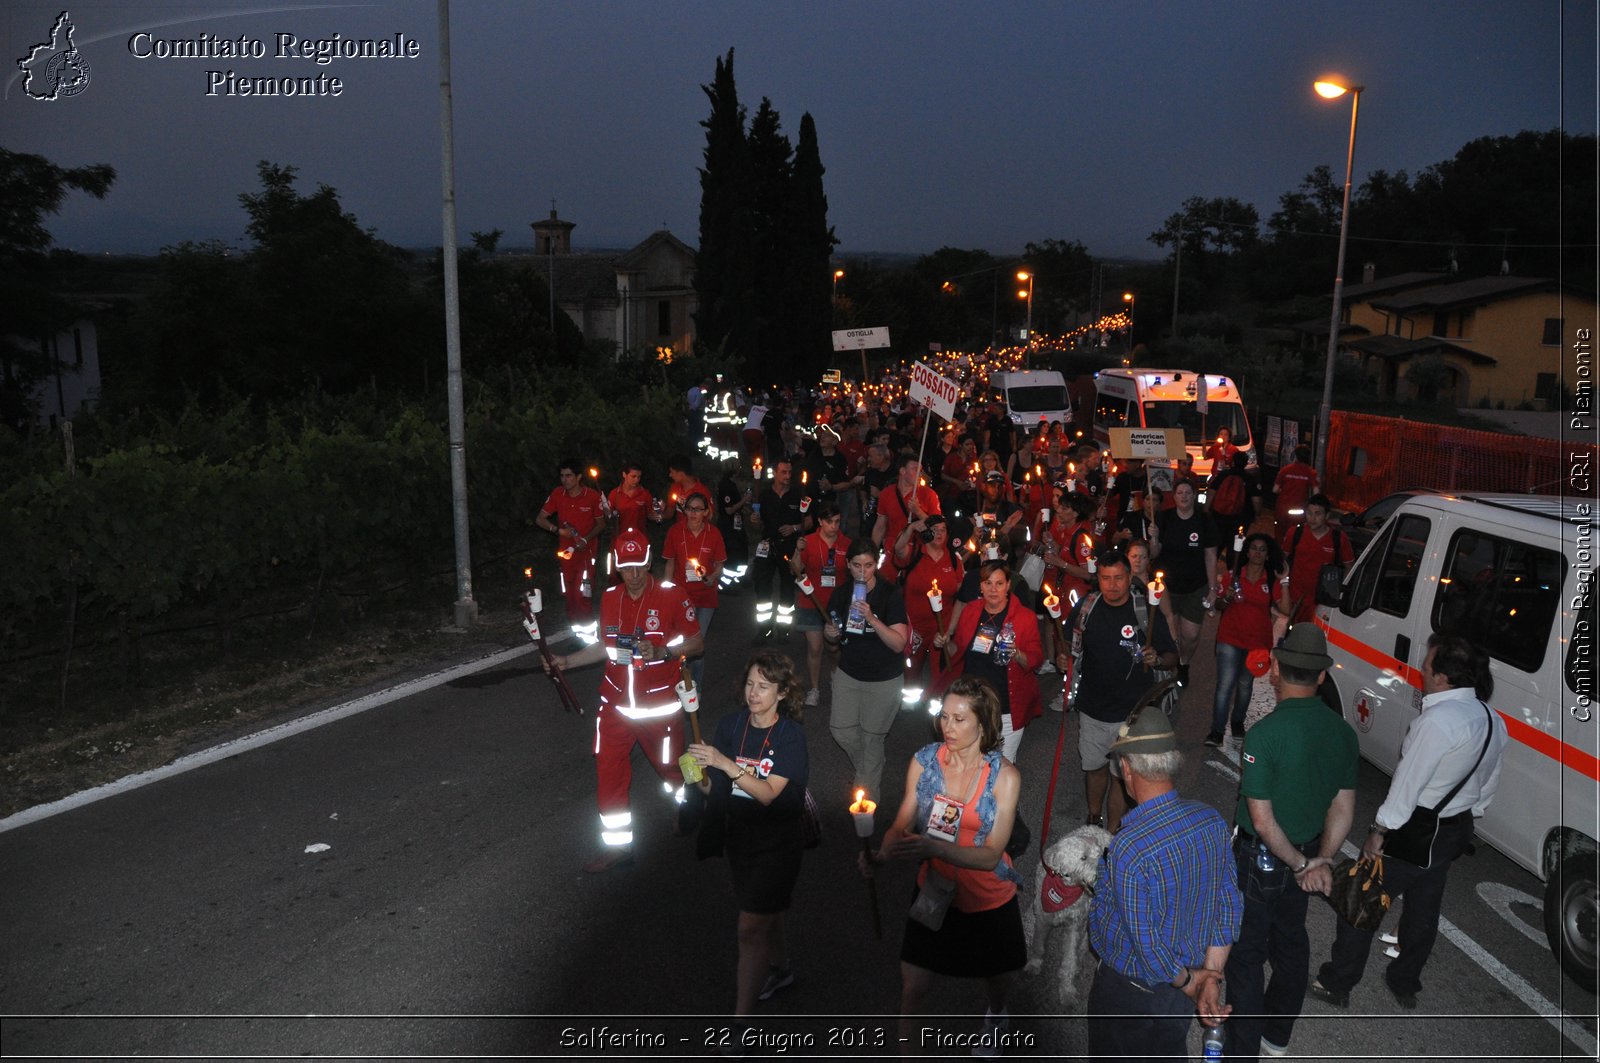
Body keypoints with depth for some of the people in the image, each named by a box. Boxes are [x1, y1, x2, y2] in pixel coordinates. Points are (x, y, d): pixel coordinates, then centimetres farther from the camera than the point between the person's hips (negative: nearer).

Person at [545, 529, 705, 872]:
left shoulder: (672, 596, -12)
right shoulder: (610, 598, 4)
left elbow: (697, 642, -8)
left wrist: (661, 652, -24)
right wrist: (566, 661, 8)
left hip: (659, 705, -4)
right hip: (616, 703, 4)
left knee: (671, 767, 11)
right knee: (608, 770, 3)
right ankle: (619, 846, 17)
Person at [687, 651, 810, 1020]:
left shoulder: (790, 735, -17)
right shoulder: (730, 725, -6)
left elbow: (768, 793, -26)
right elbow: (716, 787, -1)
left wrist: (725, 763, -34)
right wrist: (702, 779, -24)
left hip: (776, 842, -5)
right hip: (738, 837, 5)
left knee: (751, 929, -5)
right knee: (765, 913, 25)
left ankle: (741, 1015, 4)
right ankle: (780, 969, 50)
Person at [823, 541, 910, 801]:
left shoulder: (890, 594, -19)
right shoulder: (841, 593, -4)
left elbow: (899, 644, -24)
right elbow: (833, 639, 10)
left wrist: (872, 618, -36)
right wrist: (830, 633, -14)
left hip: (883, 679, -5)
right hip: (848, 673, 5)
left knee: (870, 737, 5)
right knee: (841, 731, 10)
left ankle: (868, 788, 28)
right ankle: (864, 770, 39)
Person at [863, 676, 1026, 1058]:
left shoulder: (1004, 775, -21)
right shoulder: (924, 761, -15)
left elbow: (991, 854, -26)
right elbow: (901, 827, -9)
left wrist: (932, 847, -40)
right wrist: (878, 854, -31)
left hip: (988, 898, 0)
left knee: (995, 973, 25)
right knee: (913, 986, 0)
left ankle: (995, 1017, 61)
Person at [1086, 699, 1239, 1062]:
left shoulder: (1127, 849, -35)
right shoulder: (1213, 821, -13)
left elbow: (1146, 942, -29)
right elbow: (1229, 905, -6)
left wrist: (1187, 982, -11)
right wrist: (1210, 979, -4)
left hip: (1130, 992, -6)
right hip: (1180, 989, 6)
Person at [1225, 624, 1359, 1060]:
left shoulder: (1264, 734, -28)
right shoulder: (1343, 733, -7)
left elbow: (1262, 821, -25)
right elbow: (1343, 809, -2)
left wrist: (1300, 864, -12)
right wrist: (1322, 859, -2)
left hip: (1260, 860, -6)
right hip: (1306, 854, 6)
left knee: (1246, 954, 11)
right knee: (1291, 942, 24)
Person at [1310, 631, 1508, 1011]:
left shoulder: (1439, 720, -28)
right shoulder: (1494, 721, 0)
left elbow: (1408, 783, -24)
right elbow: (1488, 786, 11)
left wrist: (1379, 833, -14)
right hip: (1455, 832, 8)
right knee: (1423, 912, 22)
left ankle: (1336, 984, 18)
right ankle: (1406, 986, 38)